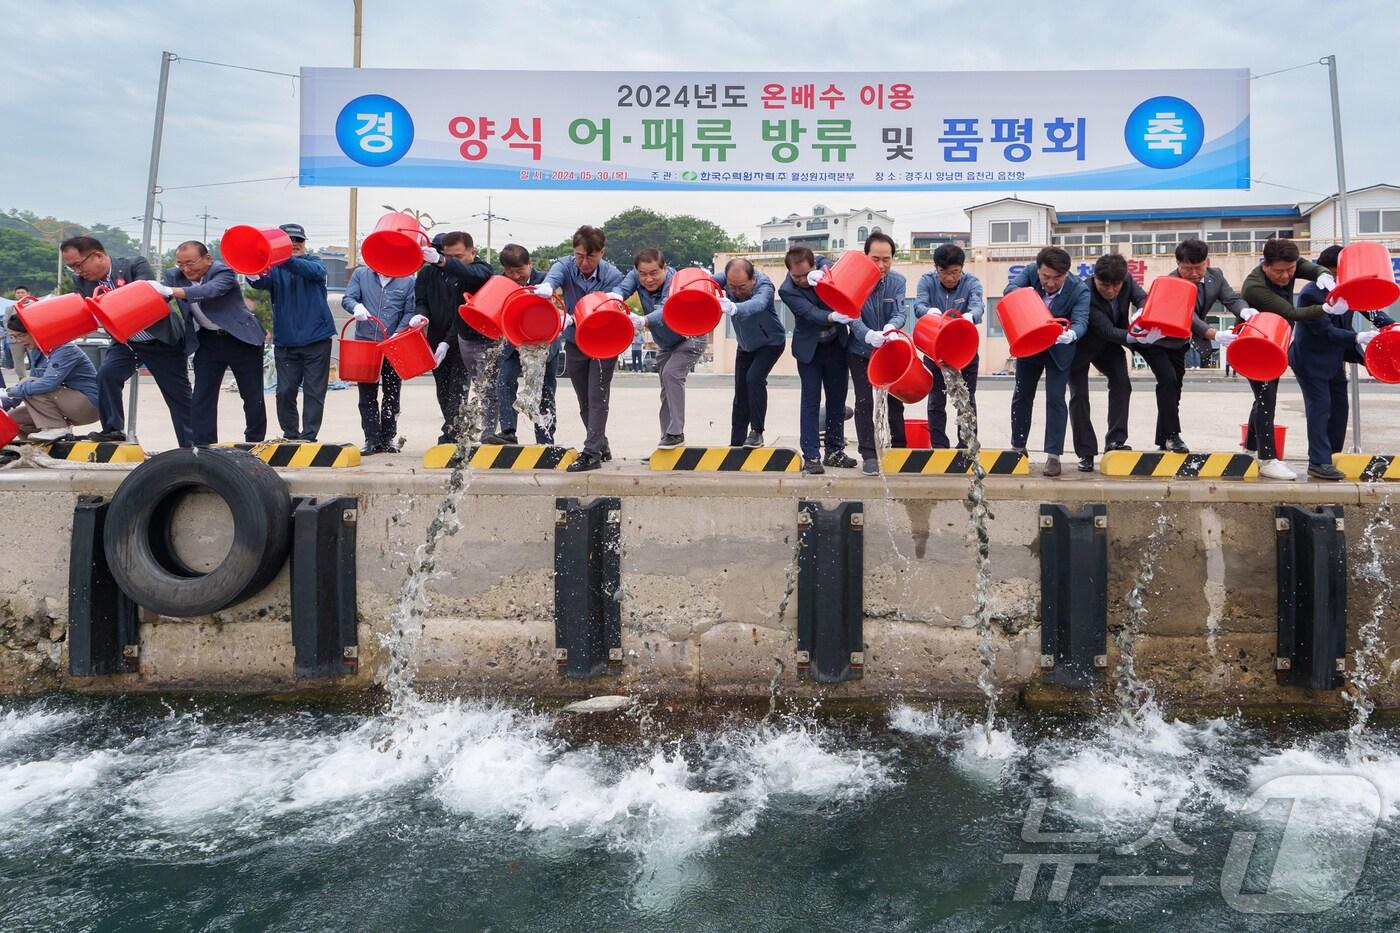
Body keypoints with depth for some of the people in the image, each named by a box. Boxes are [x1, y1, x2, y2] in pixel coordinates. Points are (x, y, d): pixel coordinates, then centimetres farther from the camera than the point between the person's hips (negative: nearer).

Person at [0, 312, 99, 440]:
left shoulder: (63, 349, -19)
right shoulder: (35, 351, 6)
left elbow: (49, 383, -31)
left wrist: (11, 391, -23)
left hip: (89, 405, -9)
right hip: (70, 403, 9)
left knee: (30, 385, -20)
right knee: (14, 417, 4)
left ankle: (57, 429, -15)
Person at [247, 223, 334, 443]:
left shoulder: (315, 262, 8)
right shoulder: (274, 268, 9)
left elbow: (314, 271, -17)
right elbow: (261, 283, -13)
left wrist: (286, 260, -34)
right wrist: (253, 273, -37)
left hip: (316, 338, -1)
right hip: (286, 341, 1)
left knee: (314, 392, -2)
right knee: (285, 391, 1)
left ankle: (308, 436, 3)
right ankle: (290, 435, 14)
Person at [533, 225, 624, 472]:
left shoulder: (612, 276, -18)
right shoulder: (566, 266, -11)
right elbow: (554, 275, -35)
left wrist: (572, 319, -43)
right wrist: (546, 286, -61)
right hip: (574, 343, 4)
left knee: (597, 398, -7)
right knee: (585, 402, 13)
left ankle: (592, 453, -4)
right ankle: (601, 445, 29)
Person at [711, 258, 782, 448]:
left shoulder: (764, 286, -34)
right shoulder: (728, 278, -19)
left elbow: (757, 304, -55)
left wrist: (734, 308, -75)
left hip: (770, 343, -5)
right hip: (745, 345, 5)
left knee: (754, 378, -26)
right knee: (740, 394, 6)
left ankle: (757, 432, -14)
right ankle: (736, 443, 14)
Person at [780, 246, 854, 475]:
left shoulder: (822, 265, -8)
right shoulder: (787, 291, -20)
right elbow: (811, 313, -31)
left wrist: (820, 274, -42)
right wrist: (833, 317, -49)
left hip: (836, 343, 4)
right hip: (810, 348, -4)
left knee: (837, 400, 7)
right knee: (811, 402, -5)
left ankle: (834, 451, 17)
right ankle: (811, 456, -3)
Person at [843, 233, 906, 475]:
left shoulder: (898, 282, -8)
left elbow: (899, 314, -17)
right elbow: (853, 318, -24)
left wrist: (890, 327, -41)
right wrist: (869, 335, -45)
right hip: (860, 350, -2)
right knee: (864, 402, -5)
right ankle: (868, 455, 2)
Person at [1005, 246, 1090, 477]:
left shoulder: (1079, 291, -25)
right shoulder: (1030, 273, -17)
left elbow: (1081, 320, -35)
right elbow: (1011, 288, -30)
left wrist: (1071, 334, -58)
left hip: (1059, 349, -3)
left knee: (1055, 399, -8)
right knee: (1022, 395, 11)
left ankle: (1053, 455, -3)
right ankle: (1018, 448, 27)